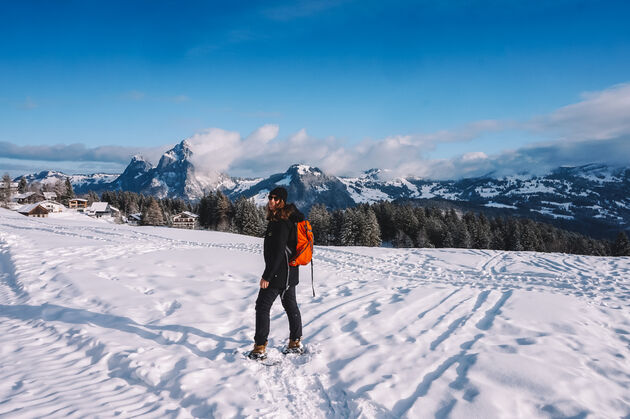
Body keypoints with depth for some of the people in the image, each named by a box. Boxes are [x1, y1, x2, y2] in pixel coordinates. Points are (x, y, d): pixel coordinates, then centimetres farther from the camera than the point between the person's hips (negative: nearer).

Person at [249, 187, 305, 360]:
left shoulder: (281, 222, -21)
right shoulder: (287, 219, 10)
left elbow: (278, 252, -25)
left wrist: (267, 276, -22)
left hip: (279, 272, -10)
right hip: (290, 271, 10)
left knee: (262, 307, -2)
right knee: (290, 305, 17)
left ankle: (260, 349, 4)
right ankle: (296, 343, 28)